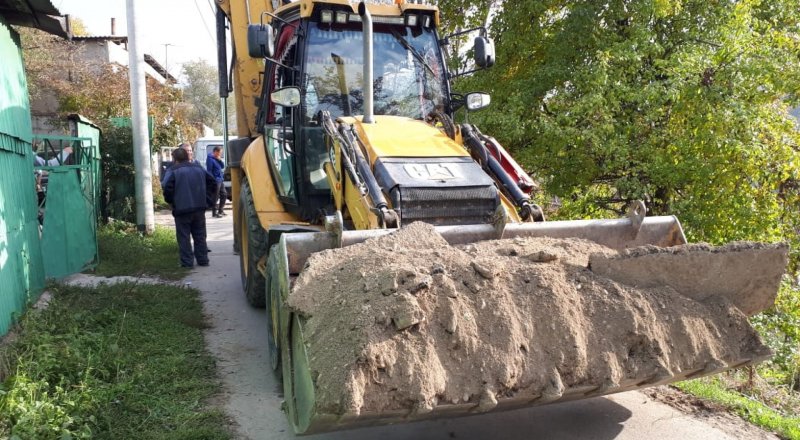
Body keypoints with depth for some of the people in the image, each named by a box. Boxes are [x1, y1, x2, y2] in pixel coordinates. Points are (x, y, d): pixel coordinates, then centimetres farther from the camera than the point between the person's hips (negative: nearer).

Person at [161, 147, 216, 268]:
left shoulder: (173, 170, -4)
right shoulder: (198, 168, 12)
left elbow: (167, 187, -16)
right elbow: (212, 182, 12)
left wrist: (171, 201, 1)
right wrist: (205, 198, 15)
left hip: (182, 208, -5)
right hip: (199, 208, 5)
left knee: (184, 236, 2)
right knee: (200, 235, 13)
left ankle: (187, 261, 1)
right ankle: (202, 260, 15)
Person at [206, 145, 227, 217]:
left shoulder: (217, 158, 12)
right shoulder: (210, 159, -15)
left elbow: (222, 166, 16)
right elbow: (209, 171, -18)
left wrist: (220, 160, -2)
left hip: (220, 180, 10)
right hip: (215, 181, -10)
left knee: (224, 194, 16)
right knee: (215, 197, -4)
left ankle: (220, 210, 26)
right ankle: (214, 213, 3)